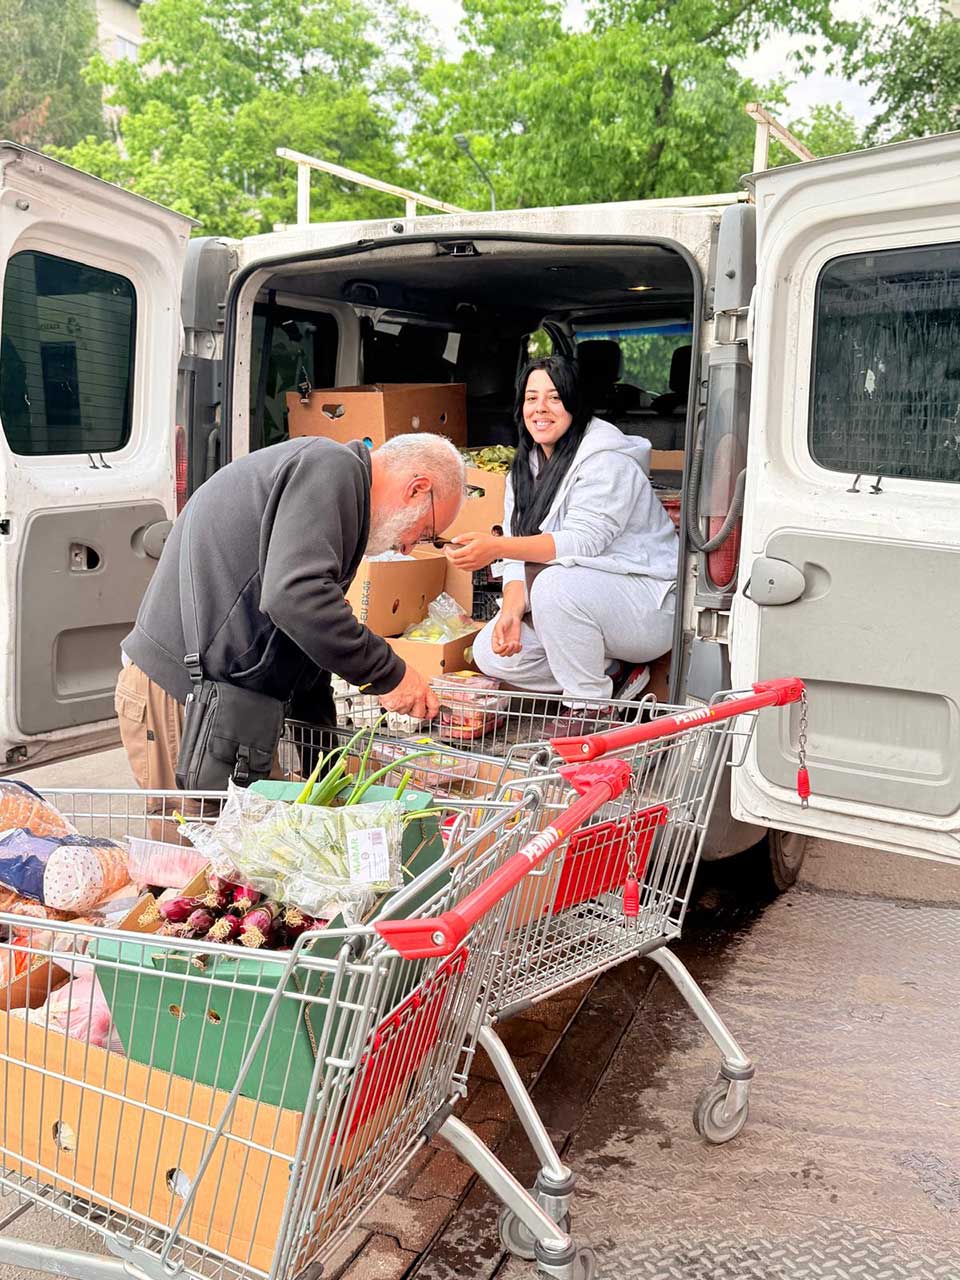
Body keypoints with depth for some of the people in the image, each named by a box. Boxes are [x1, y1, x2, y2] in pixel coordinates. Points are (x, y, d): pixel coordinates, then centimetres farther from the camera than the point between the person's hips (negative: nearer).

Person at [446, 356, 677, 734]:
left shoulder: (605, 461, -16)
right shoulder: (525, 468, 9)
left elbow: (584, 541, -30)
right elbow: (523, 554, 3)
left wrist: (496, 547, -41)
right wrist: (512, 609, -18)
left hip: (646, 602, -8)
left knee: (555, 583, -37)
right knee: (491, 653, -8)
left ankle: (588, 706, -17)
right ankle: (610, 681, 0)